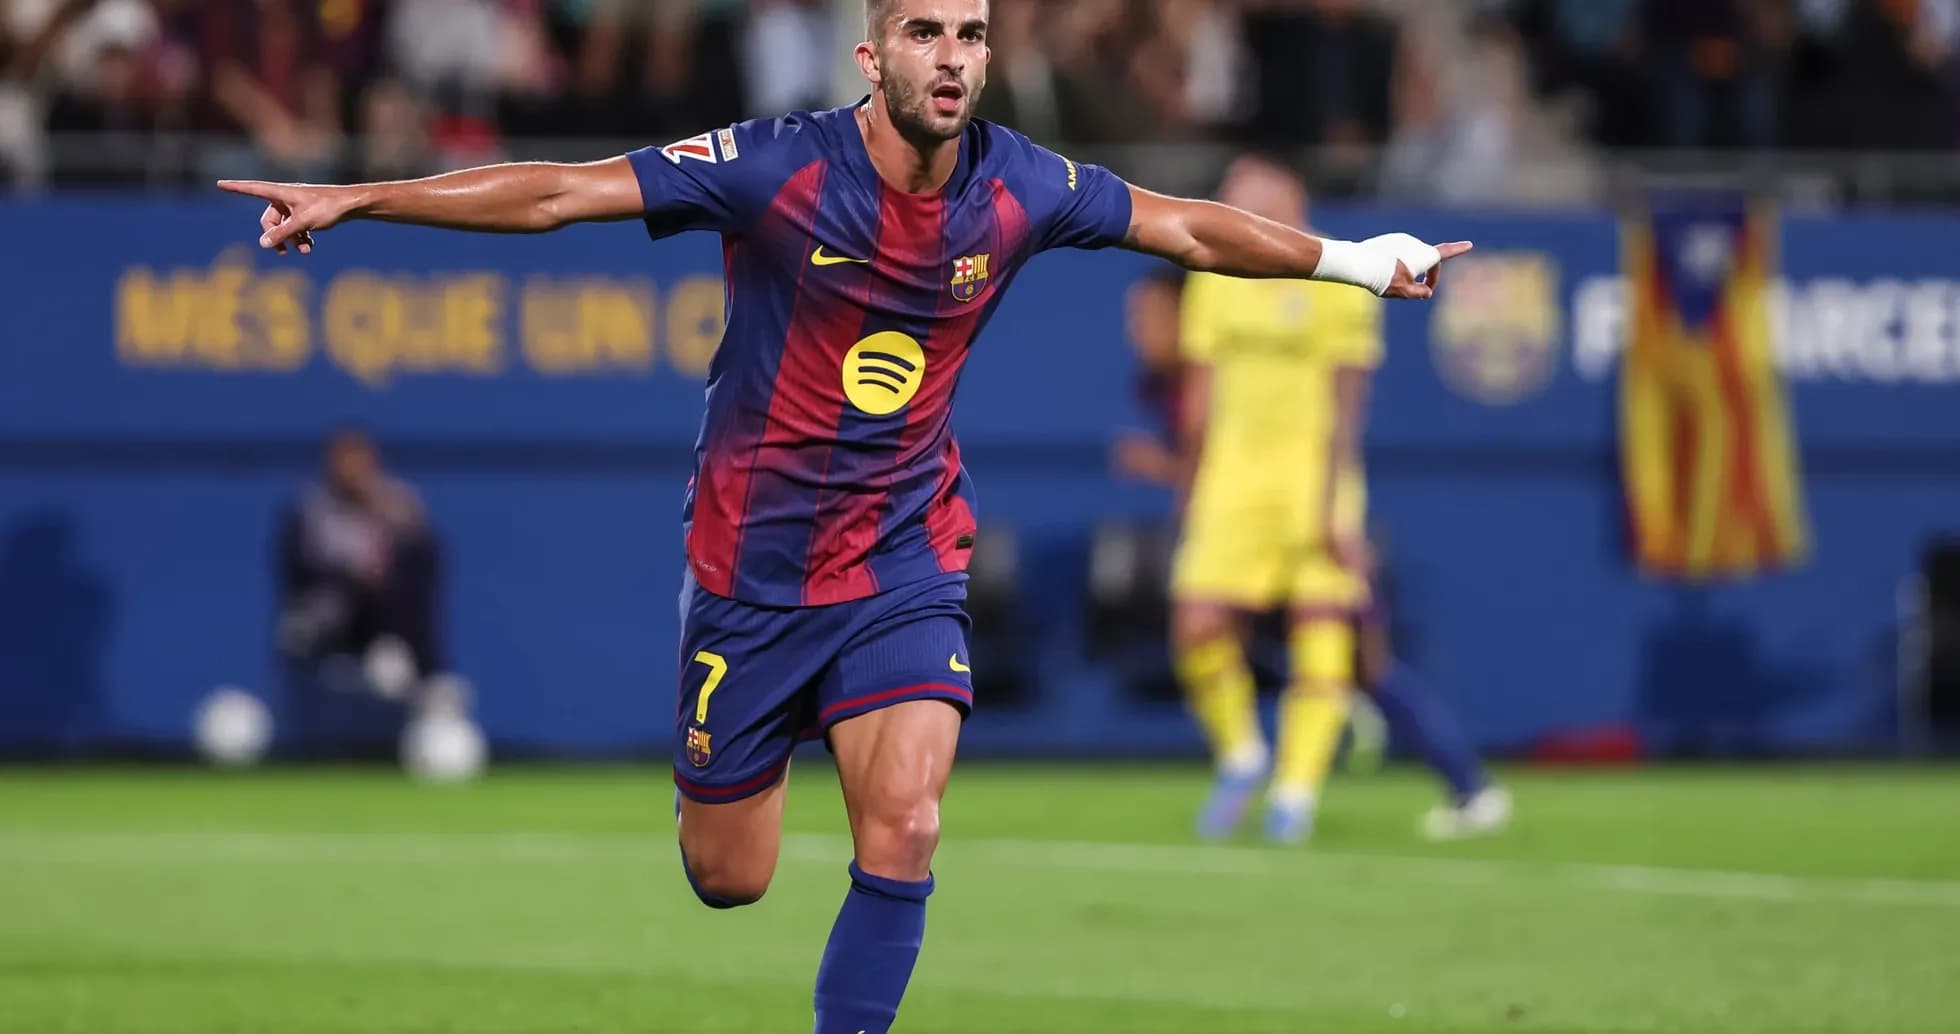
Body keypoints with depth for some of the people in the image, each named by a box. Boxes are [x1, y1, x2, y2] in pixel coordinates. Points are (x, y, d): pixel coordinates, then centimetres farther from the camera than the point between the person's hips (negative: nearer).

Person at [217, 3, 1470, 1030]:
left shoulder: (1020, 189, -7)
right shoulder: (777, 170, -18)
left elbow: (1185, 226, 10)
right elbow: (556, 193, -18)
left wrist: (1352, 258, 16)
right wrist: (350, 199, -23)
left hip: (906, 564, 2)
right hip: (754, 561, -2)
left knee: (904, 827, -20)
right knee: (727, 881, 8)